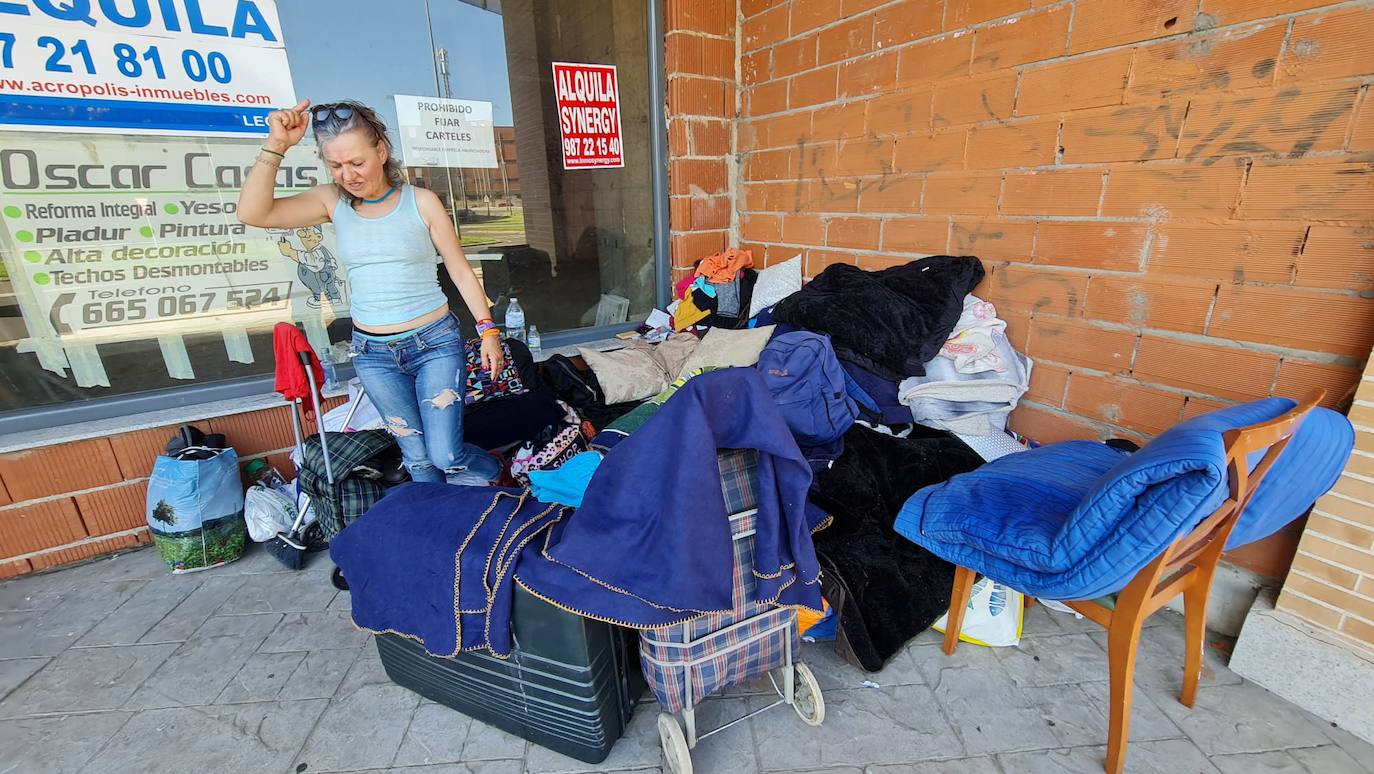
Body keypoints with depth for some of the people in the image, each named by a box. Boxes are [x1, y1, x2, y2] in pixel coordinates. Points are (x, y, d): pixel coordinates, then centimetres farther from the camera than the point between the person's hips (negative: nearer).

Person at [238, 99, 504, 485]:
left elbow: (461, 271, -1)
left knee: (446, 456, -5)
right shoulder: (331, 201, 3)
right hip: (373, 354, 3)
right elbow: (253, 213, -10)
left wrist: (488, 330, -4)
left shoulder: (421, 201, -4)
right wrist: (276, 146, -18)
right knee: (418, 459, 10)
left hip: (435, 342, -3)